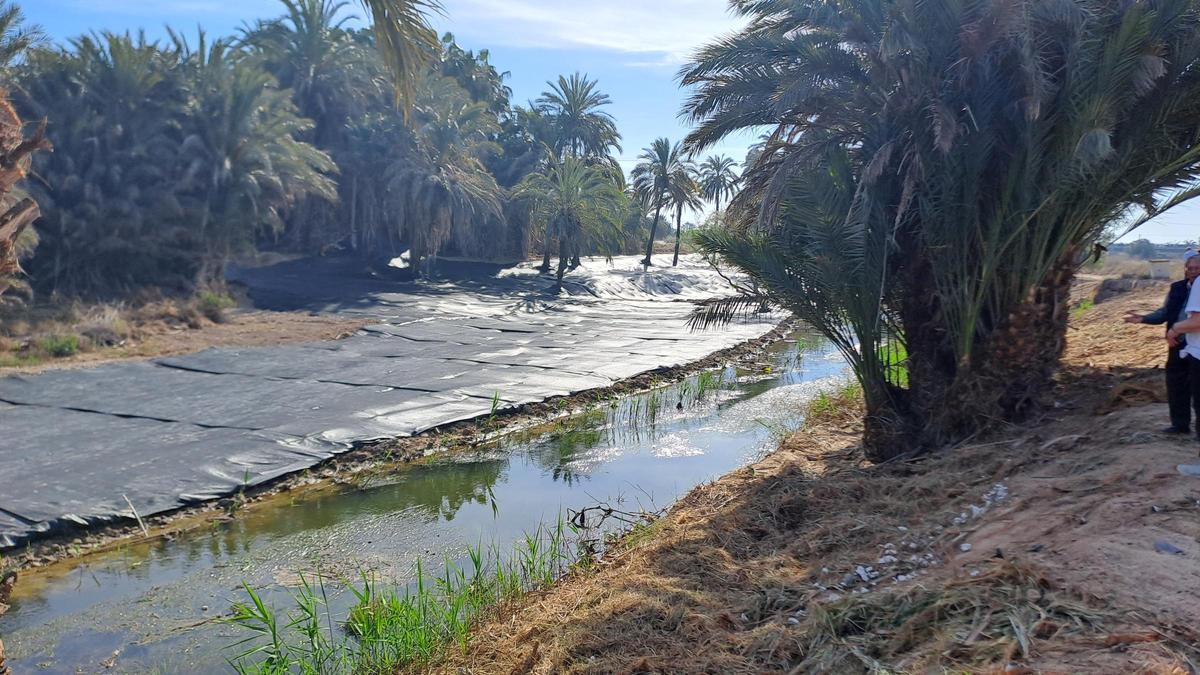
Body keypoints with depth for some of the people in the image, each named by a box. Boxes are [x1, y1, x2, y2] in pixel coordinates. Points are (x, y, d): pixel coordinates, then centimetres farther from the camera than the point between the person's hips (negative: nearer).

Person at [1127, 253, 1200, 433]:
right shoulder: (1176, 288, 8)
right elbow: (1164, 312, 13)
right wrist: (1143, 318, -2)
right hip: (1177, 345, 5)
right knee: (1175, 385, 12)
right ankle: (1180, 424, 25)